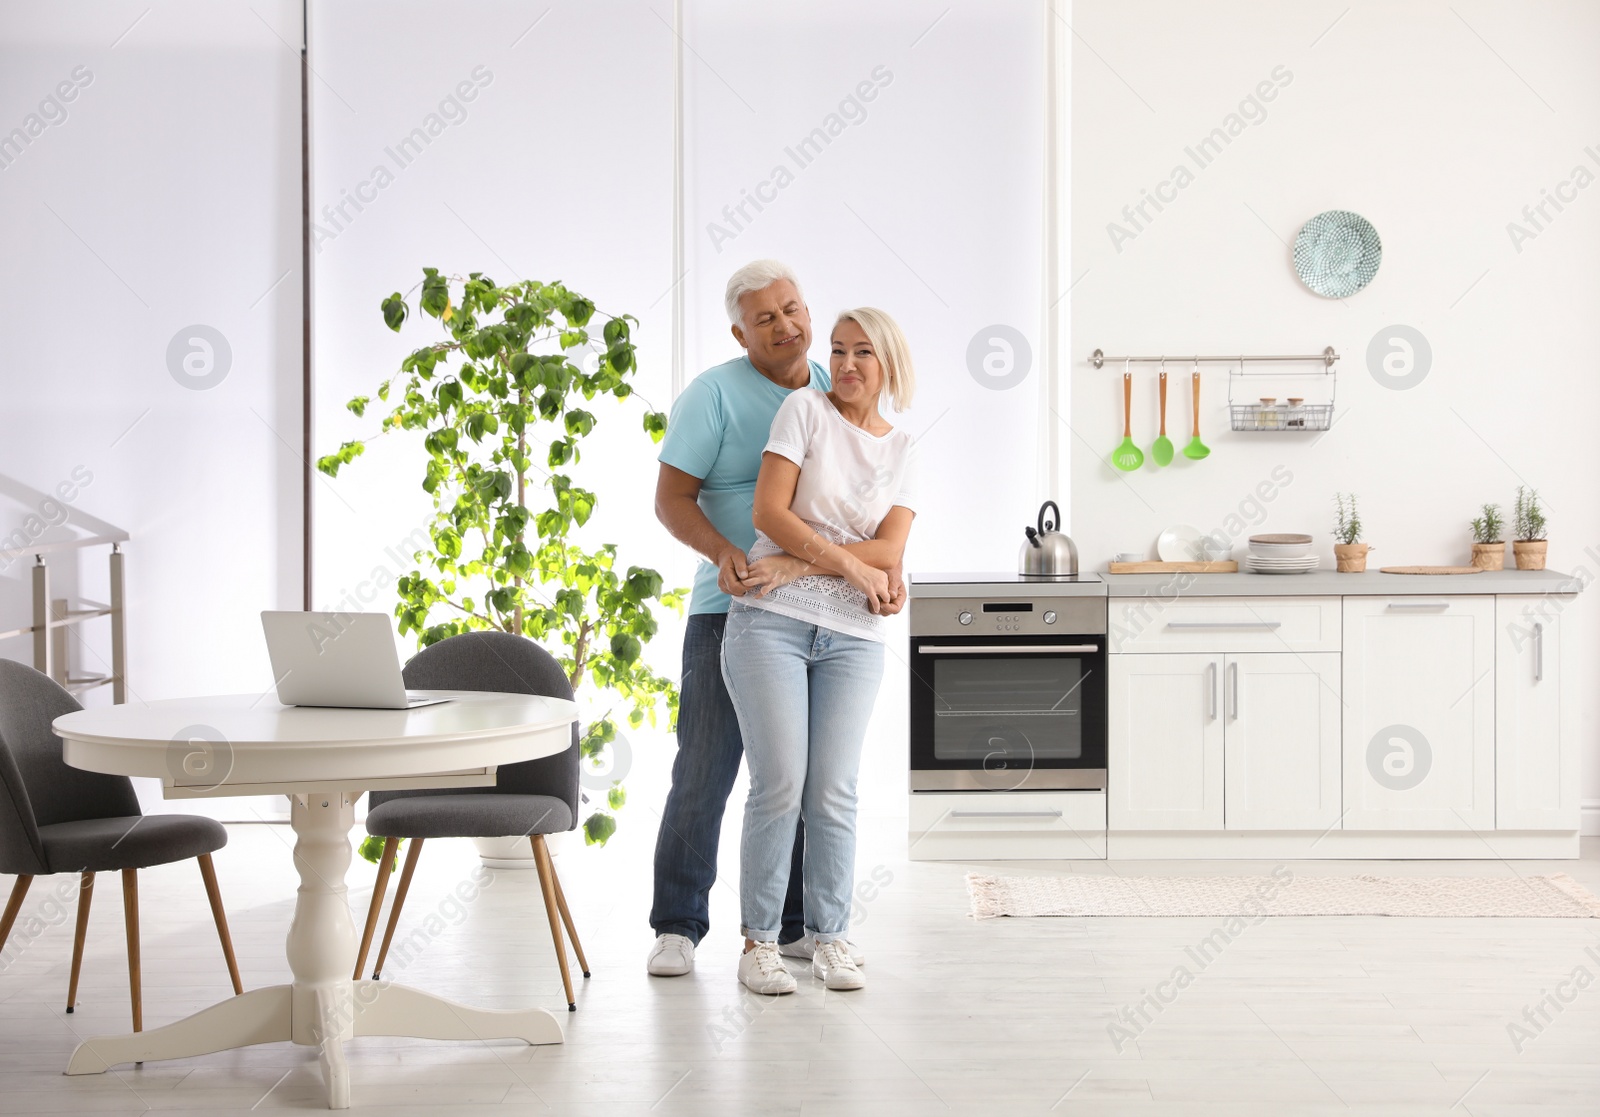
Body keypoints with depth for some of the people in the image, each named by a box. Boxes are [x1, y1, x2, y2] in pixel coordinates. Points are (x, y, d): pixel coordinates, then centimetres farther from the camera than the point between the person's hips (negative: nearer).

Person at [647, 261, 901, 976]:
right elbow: (672, 497, -7)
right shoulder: (715, 394, -3)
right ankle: (677, 927, 8)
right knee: (704, 774, -3)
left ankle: (796, 923, 19)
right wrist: (722, 550, -24)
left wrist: (889, 568, -5)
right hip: (733, 609, -4)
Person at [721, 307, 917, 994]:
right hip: (771, 623, -3)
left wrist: (802, 564, -10)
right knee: (779, 784, -8)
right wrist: (848, 564, -8)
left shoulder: (901, 451, 12)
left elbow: (889, 551, 0)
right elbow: (770, 512, -7)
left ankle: (829, 939, 12)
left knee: (833, 793, 1)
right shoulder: (806, 409, 3)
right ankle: (759, 943, 2)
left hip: (853, 637, 3)